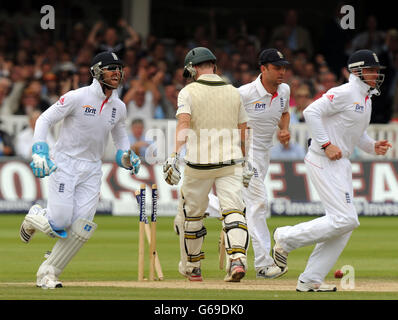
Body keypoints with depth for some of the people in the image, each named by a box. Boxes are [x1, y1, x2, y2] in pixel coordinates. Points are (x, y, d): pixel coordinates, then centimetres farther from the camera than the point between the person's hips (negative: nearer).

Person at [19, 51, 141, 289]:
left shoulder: (119, 107, 6)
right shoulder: (77, 97, -13)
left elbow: (120, 134, 23)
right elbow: (45, 120, -10)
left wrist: (126, 155, 3)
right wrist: (39, 153, -22)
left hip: (92, 170, 5)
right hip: (65, 164, -5)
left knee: (81, 228, -8)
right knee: (60, 223, -14)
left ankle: (48, 274, 5)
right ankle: (34, 217, 23)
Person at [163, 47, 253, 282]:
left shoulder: (189, 92, -1)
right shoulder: (234, 92, 11)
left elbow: (183, 124, -16)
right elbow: (242, 131, 16)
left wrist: (176, 155, -24)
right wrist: (244, 162, 25)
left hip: (199, 163, -2)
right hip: (231, 162, 2)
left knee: (191, 215, 13)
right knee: (233, 210, -6)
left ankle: (192, 267, 24)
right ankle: (238, 259, -29)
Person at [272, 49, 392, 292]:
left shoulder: (366, 99, 17)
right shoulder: (345, 93, -13)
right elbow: (312, 112, -20)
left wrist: (373, 146, 8)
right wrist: (326, 145, -23)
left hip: (341, 163, 10)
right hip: (323, 161, -10)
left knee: (344, 224, 6)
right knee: (345, 220, -16)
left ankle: (310, 280, 9)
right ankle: (287, 238, -1)